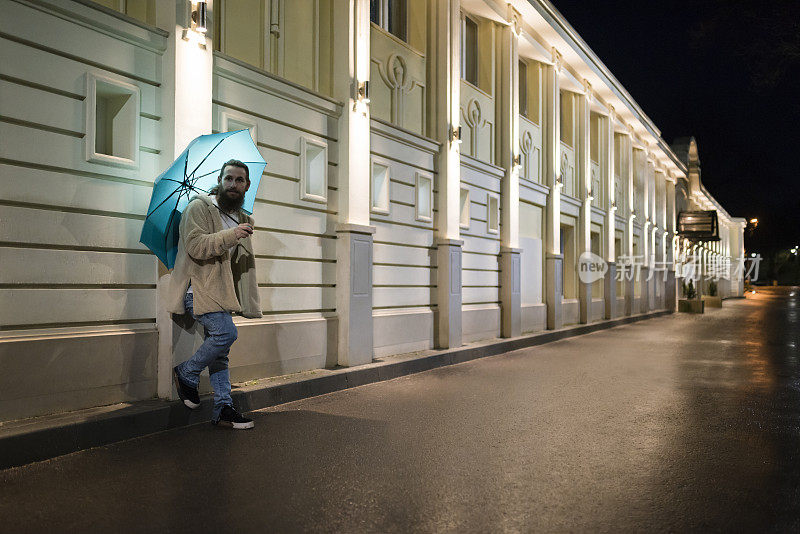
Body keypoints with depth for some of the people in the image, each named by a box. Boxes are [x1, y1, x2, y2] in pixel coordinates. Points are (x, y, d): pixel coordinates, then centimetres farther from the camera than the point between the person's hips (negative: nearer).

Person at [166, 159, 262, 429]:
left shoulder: (242, 218, 18)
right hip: (199, 288, -8)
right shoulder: (199, 208, -6)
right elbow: (196, 246, -20)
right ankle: (186, 373, 1)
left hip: (221, 292, 8)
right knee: (226, 333, -22)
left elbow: (245, 263, 27)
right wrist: (231, 235, -26)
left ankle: (223, 409, 12)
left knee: (219, 348, 8)